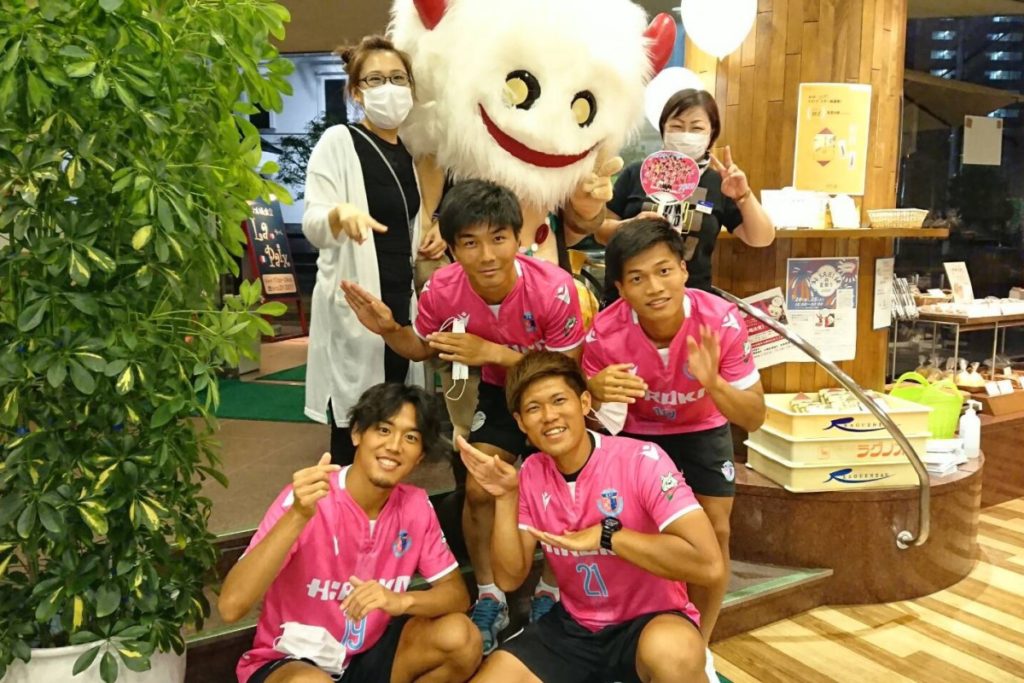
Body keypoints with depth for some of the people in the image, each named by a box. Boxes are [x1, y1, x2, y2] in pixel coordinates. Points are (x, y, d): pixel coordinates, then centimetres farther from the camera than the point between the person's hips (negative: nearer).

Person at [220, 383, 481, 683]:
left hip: (367, 657, 5)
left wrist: (403, 600, -26)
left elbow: (457, 594, -5)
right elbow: (231, 607, -30)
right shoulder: (309, 499, -22)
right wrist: (298, 516, -43)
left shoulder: (416, 505, -8)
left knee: (460, 637, -18)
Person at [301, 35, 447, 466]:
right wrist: (340, 213, -40)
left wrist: (427, 243, 5)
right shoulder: (338, 142, -8)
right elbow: (312, 226, -18)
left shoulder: (406, 152, 13)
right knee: (353, 433, -4)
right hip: (354, 305, -7)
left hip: (400, 300, 7)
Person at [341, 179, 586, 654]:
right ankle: (490, 597, 15)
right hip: (500, 392, 3)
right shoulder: (442, 290, -23)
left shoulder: (553, 288, -34)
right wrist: (388, 329, -24)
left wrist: (492, 351, -33)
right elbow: (423, 349, -1)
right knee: (478, 489, -8)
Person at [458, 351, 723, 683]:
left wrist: (605, 535, -25)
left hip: (648, 620, -5)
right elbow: (509, 578, -2)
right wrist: (506, 497, -15)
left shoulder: (641, 459, -20)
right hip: (574, 625, 6)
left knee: (670, 651, -38)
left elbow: (708, 564, -28)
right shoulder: (531, 474, -3)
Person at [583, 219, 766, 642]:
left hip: (704, 428, 1)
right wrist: (595, 392, -42)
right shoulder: (605, 334, -33)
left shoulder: (721, 322, -33)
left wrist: (713, 384, -48)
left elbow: (755, 418, -27)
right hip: (639, 430, 0)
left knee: (715, 532, -2)